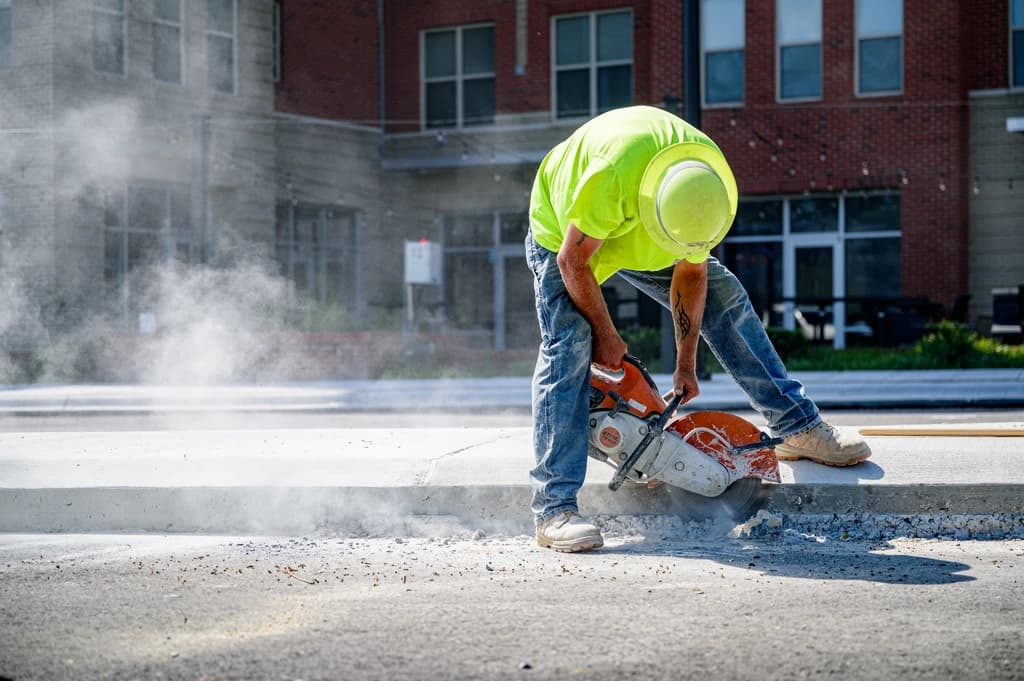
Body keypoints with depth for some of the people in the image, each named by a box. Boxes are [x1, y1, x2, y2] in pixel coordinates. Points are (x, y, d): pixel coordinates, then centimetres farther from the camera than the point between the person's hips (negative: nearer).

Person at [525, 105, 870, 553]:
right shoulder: (612, 175, -45)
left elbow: (691, 269, -11)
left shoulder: (713, 193, -26)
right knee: (568, 348, -20)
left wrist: (686, 364, -6)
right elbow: (574, 262, -31)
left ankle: (798, 427, 9)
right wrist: (606, 336, -18)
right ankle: (554, 510, -23)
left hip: (635, 235, 6)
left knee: (725, 297, -1)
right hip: (565, 235, -5)